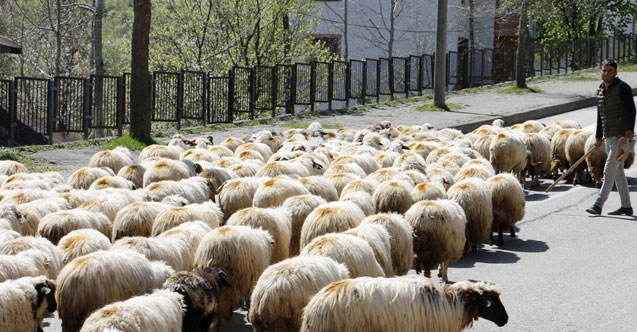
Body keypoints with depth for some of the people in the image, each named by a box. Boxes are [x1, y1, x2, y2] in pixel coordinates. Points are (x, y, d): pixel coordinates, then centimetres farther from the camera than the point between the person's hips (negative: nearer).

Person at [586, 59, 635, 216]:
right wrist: (598, 137, 23)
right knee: (618, 171, 11)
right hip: (609, 137, 8)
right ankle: (626, 206, 18)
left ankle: (598, 205, -15)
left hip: (622, 136, -8)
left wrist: (630, 129, -31)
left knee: (609, 169, -12)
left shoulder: (623, 88, -8)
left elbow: (631, 109, -18)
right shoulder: (600, 90, 14)